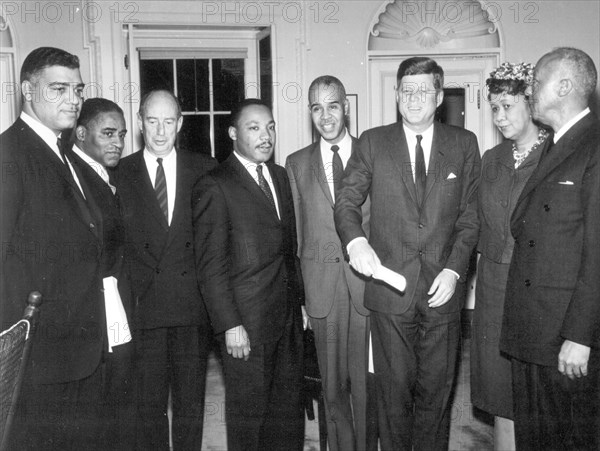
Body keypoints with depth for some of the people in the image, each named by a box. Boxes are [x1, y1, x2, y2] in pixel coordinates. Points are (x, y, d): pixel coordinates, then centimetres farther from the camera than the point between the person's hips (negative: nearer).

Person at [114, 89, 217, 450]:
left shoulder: (205, 169, 6)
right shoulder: (120, 173, 3)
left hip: (194, 307, 1)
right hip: (142, 308, 0)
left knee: (191, 403, 11)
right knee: (148, 405, 8)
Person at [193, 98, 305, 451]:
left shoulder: (282, 176, 12)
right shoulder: (215, 187, -10)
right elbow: (211, 265, -12)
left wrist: (300, 300, 12)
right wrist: (230, 325, -15)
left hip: (289, 316, 6)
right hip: (247, 320, -6)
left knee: (289, 408, 15)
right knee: (249, 413, 7)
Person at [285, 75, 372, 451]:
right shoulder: (297, 164, 9)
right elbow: (296, 234, 8)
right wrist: (299, 294, 4)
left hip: (368, 283, -1)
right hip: (322, 289, 1)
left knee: (366, 382, 3)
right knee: (333, 385, 10)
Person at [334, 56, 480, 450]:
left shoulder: (464, 144, 6)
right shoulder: (373, 142, 5)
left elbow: (470, 215, 5)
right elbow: (347, 201, 2)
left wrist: (454, 269, -8)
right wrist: (355, 240, -19)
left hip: (442, 288, 1)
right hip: (390, 284, 0)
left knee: (436, 389, 10)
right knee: (394, 389, 8)